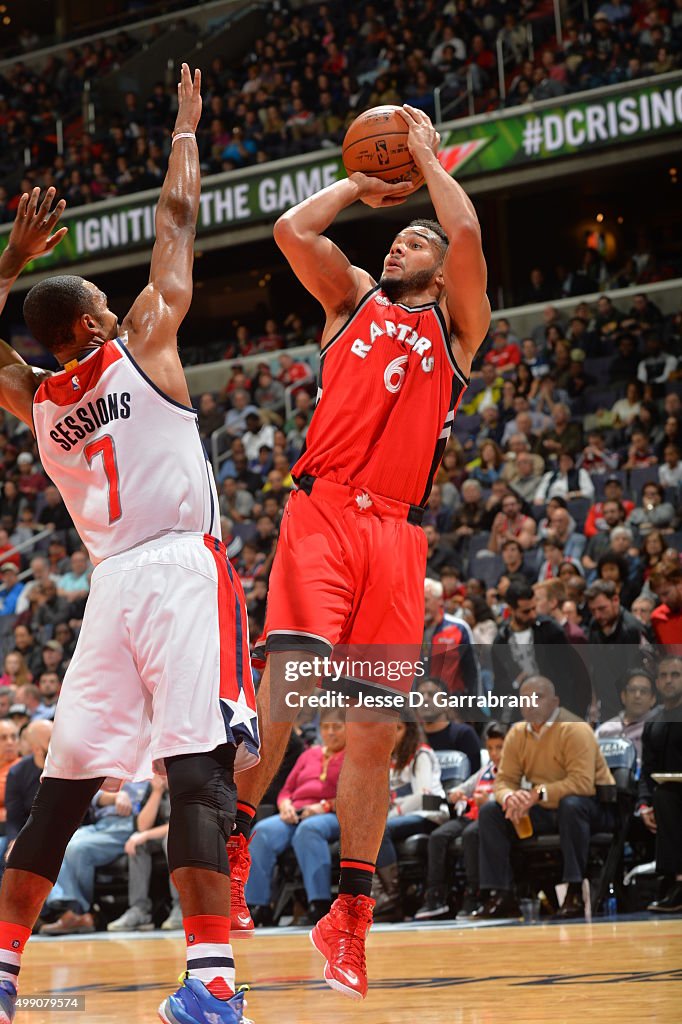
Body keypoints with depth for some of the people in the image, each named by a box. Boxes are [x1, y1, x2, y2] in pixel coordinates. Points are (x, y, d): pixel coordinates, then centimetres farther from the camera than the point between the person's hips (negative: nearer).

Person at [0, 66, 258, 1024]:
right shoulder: (142, 343, 4)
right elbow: (178, 217, 13)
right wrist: (186, 127, 26)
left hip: (111, 583, 5)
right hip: (184, 570, -5)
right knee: (198, 767, -16)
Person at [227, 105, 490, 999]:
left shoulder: (457, 326, 17)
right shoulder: (354, 299, 21)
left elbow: (469, 235, -1)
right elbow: (293, 229, 6)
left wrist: (428, 154, 12)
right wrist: (364, 183, 19)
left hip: (395, 532, 1)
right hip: (322, 512, -1)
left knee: (376, 728, 0)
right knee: (289, 675, -23)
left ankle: (350, 916, 7)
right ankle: (226, 848, -18)